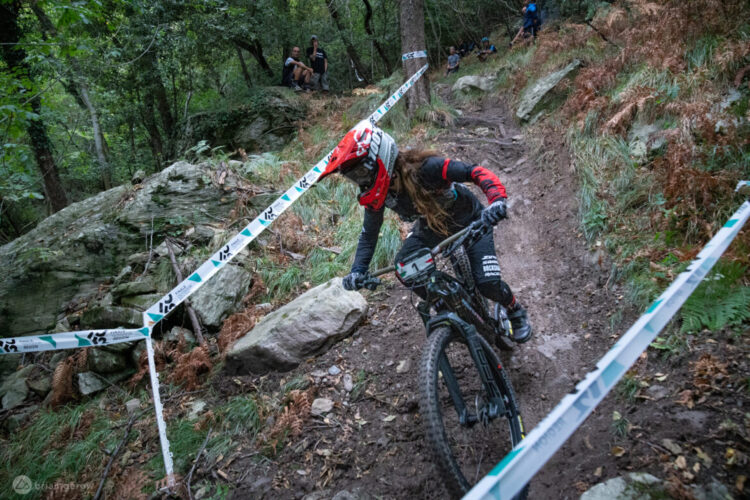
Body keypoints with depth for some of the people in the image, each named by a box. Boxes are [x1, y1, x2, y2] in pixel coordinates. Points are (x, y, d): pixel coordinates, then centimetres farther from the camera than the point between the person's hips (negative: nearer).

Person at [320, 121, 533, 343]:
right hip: (431, 227, 5)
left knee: (488, 284, -16)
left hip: (469, 221, -5)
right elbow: (369, 234, -9)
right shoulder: (377, 195, -19)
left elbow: (476, 172, -40)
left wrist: (497, 200, -58)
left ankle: (516, 312, 20)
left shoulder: (424, 168, -38)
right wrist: (357, 270, -23)